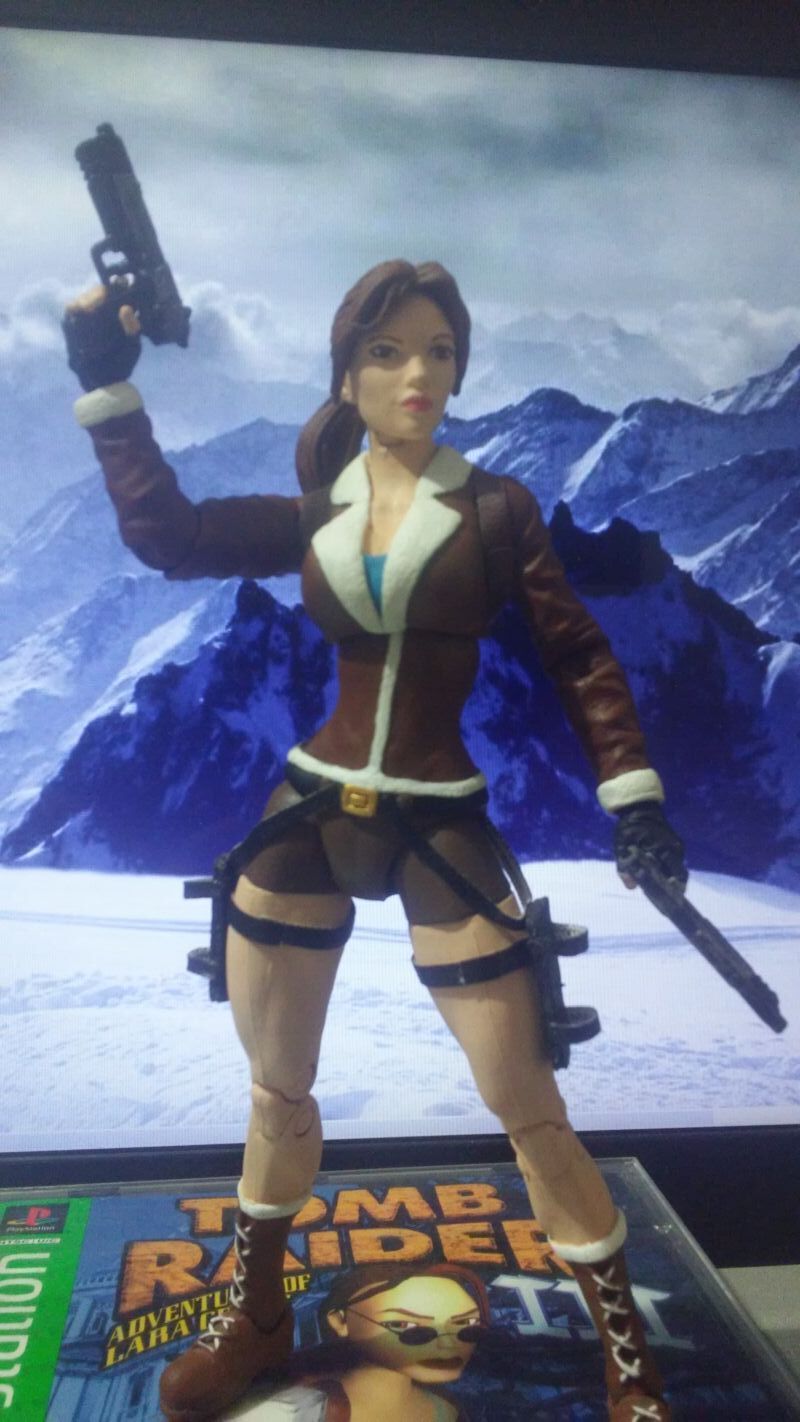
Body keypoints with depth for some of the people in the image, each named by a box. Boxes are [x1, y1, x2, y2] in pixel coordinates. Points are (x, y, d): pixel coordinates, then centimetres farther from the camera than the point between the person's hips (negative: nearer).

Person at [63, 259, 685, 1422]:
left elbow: (579, 659, 0)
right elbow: (167, 536, 0)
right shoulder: (312, 519, 6)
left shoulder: (496, 509, -2)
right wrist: (108, 387, -1)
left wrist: (632, 792, -9)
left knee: (528, 1108, -1)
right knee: (277, 1090, 15)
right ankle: (256, 1321, 39)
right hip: (309, 815, 3)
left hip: (442, 830, -3)